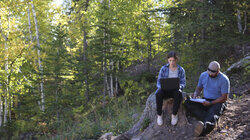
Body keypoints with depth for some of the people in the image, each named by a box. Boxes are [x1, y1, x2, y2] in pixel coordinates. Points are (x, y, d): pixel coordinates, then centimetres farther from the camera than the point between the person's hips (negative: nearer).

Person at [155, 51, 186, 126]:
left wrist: (179, 87, -20)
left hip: (175, 90, 0)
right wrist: (160, 87, -20)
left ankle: (174, 115, -19)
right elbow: (159, 81, 2)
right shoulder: (163, 68, 1)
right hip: (165, 90, 0)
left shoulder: (181, 70, 2)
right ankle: (159, 115, -21)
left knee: (178, 94, -37)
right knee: (159, 93, -36)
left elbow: (183, 83, 3)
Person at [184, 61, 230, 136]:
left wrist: (210, 103, -21)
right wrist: (195, 94, -6)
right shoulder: (203, 75, 5)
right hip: (205, 101, 5)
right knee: (187, 102, -20)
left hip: (217, 102, -5)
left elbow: (224, 98, -11)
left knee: (213, 115, -39)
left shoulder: (224, 80, -10)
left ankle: (204, 126, -74)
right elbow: (199, 88, 18)